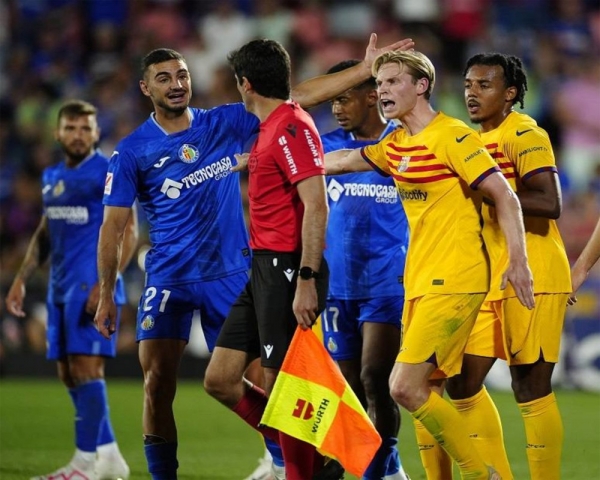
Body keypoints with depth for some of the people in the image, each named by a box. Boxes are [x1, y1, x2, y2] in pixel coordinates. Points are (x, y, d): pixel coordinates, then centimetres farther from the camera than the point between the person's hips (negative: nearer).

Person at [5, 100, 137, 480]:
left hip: (92, 287, -8)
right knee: (68, 374, 8)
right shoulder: (52, 177, 16)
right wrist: (22, 279, 17)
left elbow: (128, 232, -13)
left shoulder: (109, 174, -7)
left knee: (87, 368, -12)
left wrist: (105, 284, -22)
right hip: (61, 289, 8)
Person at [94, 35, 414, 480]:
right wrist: (106, 294, -4)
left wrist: (366, 69, -5)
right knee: (157, 384, -6)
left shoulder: (227, 123, 2)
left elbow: (299, 97, 1)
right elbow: (113, 226, 0)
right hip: (168, 281, -1)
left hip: (231, 275, 1)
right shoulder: (132, 151, -2)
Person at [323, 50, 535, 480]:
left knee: (405, 387, -14)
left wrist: (518, 260, -22)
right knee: (422, 390, 8)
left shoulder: (452, 137, -12)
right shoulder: (396, 145, 13)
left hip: (453, 282, -9)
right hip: (419, 282, 9)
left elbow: (504, 195, -14)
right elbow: (345, 161, 29)